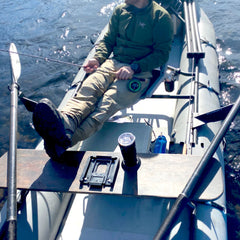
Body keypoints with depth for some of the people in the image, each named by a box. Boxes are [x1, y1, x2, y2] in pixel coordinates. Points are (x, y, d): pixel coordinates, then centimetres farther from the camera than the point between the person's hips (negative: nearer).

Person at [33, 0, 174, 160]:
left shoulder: (161, 17, 0)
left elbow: (162, 53, -5)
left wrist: (134, 68, -16)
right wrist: (98, 58, -1)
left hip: (141, 71, -5)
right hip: (114, 62, 5)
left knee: (111, 100, -32)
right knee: (90, 87, -28)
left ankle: (67, 139, -55)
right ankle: (65, 123, -57)